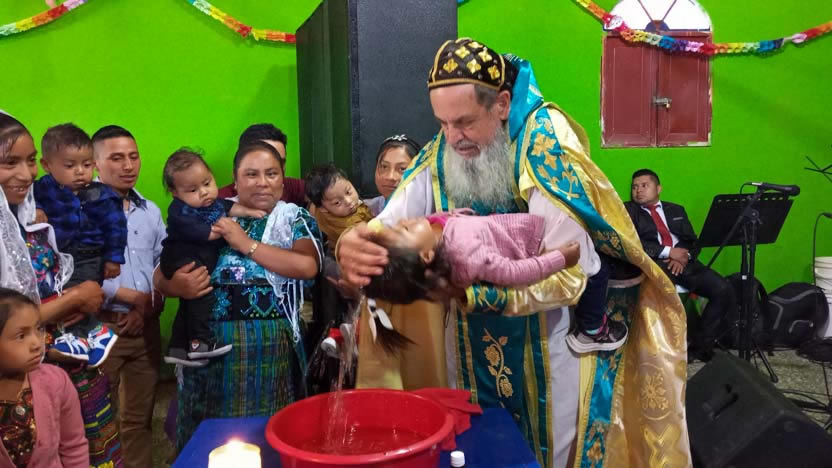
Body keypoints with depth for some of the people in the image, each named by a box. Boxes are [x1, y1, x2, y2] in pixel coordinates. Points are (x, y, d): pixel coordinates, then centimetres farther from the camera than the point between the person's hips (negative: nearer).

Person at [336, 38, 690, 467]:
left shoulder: (547, 154, -22)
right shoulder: (440, 157, -8)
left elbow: (565, 276, -28)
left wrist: (465, 291, -39)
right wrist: (352, 244, -38)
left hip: (547, 344, -4)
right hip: (473, 343, 4)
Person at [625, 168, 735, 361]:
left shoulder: (677, 210, 27)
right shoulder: (628, 211, 13)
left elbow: (693, 242, 19)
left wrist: (684, 257, -5)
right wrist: (668, 252, -10)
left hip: (684, 263, 5)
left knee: (724, 290, -19)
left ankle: (701, 345, -7)